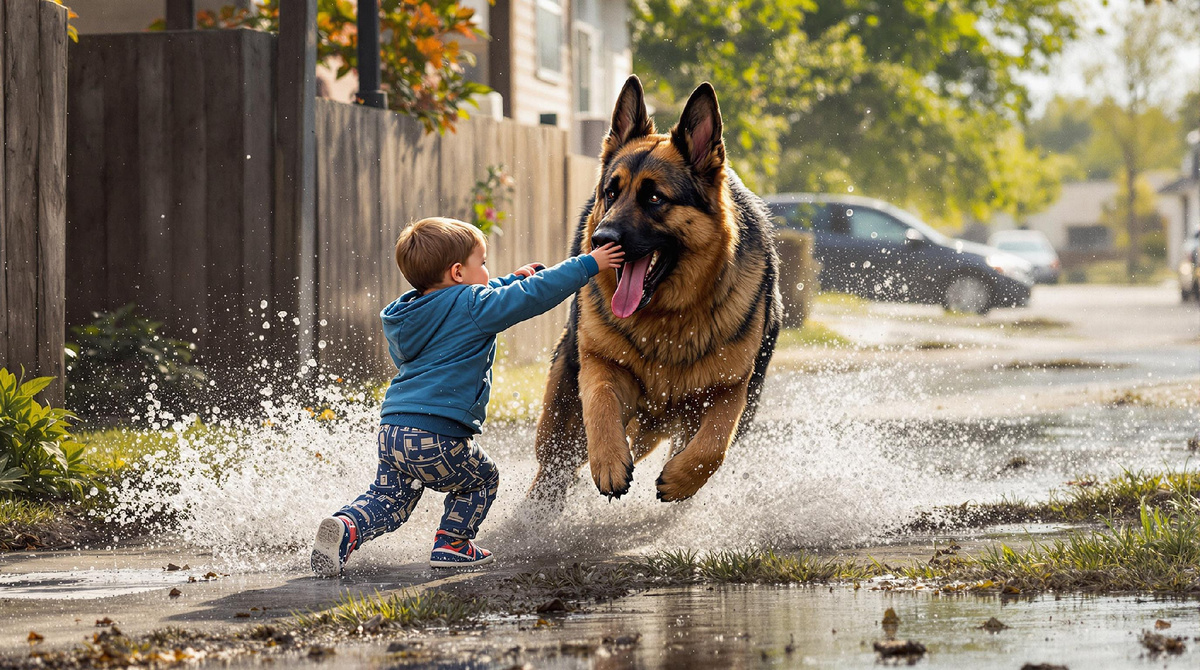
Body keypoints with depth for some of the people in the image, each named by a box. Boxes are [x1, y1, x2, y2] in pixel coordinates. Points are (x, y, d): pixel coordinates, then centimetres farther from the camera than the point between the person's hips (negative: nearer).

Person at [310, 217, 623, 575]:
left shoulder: (405, 315, 19)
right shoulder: (473, 307, -6)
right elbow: (537, 295, -7)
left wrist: (513, 279, 40)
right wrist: (588, 265, 1)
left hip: (392, 429, 7)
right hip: (438, 434, -7)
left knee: (389, 497, 15)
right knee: (481, 479, 18)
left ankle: (346, 526, -9)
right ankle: (451, 544, 16)